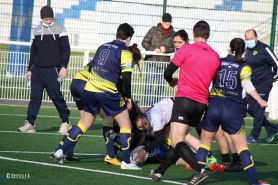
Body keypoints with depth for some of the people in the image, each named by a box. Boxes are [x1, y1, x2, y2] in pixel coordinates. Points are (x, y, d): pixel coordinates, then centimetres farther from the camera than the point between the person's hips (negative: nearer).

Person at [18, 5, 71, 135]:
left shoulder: (60, 30, -1)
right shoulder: (37, 31, 13)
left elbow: (66, 49, -6)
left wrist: (64, 66, -16)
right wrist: (30, 69, 16)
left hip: (53, 70, -4)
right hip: (37, 69, 4)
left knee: (57, 97, -3)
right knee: (35, 97, -1)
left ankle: (65, 123, 9)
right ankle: (30, 124, -4)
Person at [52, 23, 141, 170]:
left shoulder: (103, 47, 17)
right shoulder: (125, 52, -3)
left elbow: (90, 67, 22)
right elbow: (126, 76, -12)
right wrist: (128, 96, -2)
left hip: (89, 90, 6)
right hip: (107, 93, -6)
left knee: (85, 123, 20)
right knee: (125, 124, 4)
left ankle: (61, 151, 14)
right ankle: (126, 162, 0)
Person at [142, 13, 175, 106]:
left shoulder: (173, 34, 5)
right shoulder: (154, 30, 0)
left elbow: (174, 48, 5)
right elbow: (144, 42, 1)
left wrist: (166, 49, -14)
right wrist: (153, 49, -14)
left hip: (164, 63, 2)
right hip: (152, 61, -2)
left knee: (161, 85, 7)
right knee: (149, 84, -3)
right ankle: (146, 105, 1)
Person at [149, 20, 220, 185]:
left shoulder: (186, 50, -4)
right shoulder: (215, 56, 9)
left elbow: (168, 73, -1)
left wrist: (172, 82, 21)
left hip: (184, 99, -6)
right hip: (201, 104, 6)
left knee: (177, 141, -9)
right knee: (179, 140, 16)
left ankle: (199, 171, -27)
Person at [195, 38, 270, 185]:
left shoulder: (218, 62, 7)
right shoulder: (244, 67, 1)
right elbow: (247, 84, -15)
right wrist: (260, 100, -20)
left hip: (213, 106, 1)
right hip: (233, 110, -1)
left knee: (204, 143, 15)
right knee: (242, 147, 5)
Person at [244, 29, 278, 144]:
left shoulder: (264, 49, -15)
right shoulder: (248, 50, 8)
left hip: (263, 85, -8)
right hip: (252, 85, 8)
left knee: (258, 112, -5)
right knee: (251, 110, 10)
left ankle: (254, 137, 3)